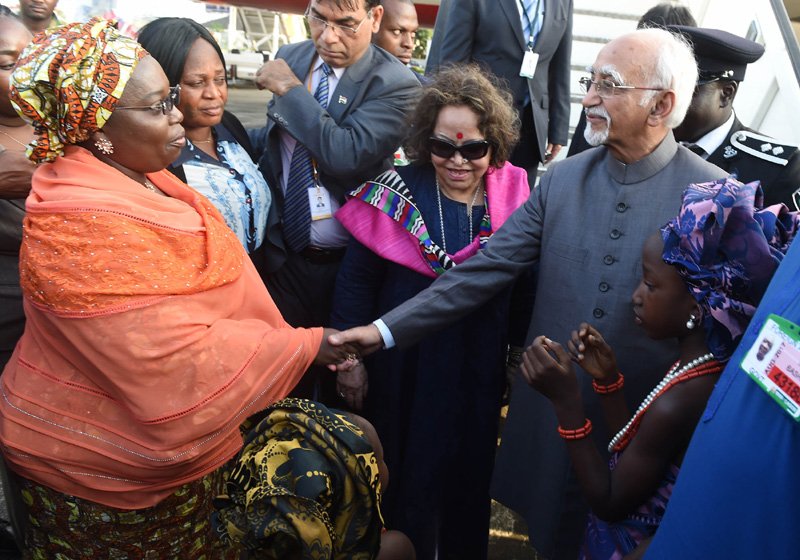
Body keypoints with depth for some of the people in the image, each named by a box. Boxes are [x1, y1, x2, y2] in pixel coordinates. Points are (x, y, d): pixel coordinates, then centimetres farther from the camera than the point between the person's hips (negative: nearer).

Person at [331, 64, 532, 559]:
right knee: (407, 476, 15)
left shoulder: (517, 198, -7)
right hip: (404, 369, -2)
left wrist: (524, 352, 6)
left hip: (480, 374, 2)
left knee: (470, 477, 21)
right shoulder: (398, 192, -12)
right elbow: (356, 280, -7)